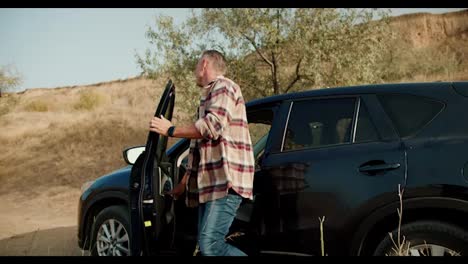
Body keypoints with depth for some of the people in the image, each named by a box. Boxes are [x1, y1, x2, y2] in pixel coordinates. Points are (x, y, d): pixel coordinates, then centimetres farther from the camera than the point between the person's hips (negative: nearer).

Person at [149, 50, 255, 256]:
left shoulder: (223, 87, -2)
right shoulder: (208, 95, 29)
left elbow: (213, 126, -19)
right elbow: (198, 147, 33)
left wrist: (170, 130, -8)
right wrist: (182, 185, 35)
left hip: (226, 180, -10)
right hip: (210, 183, 10)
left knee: (210, 244, -21)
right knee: (207, 244, 4)